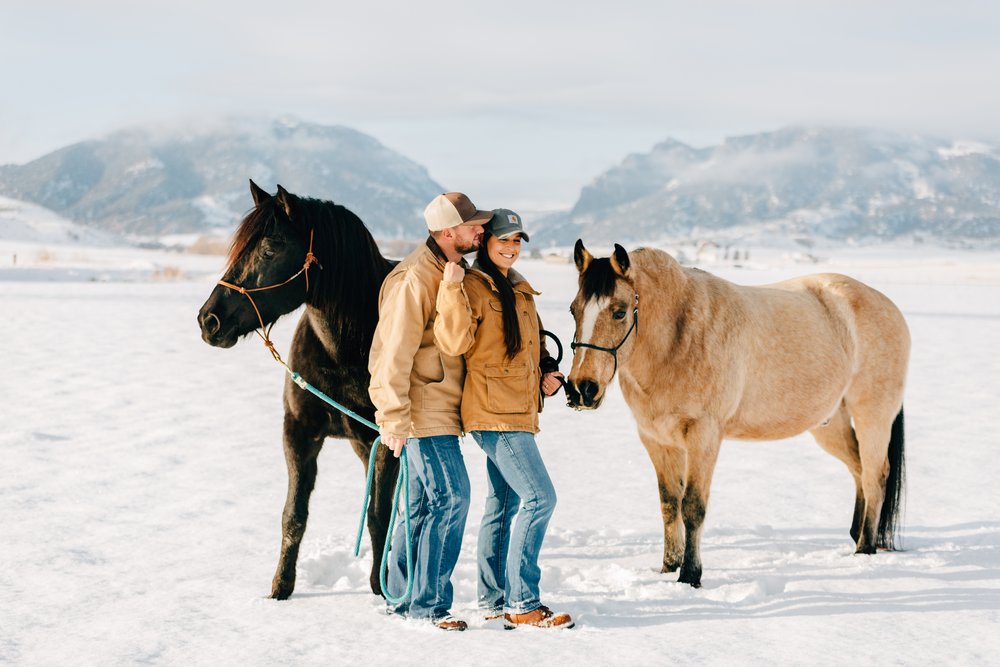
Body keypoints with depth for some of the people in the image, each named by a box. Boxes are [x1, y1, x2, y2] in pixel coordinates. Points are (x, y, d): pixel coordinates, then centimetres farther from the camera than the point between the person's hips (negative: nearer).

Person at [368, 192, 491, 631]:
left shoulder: (453, 272, 12)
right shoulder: (415, 281, -18)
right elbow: (394, 354, -20)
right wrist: (393, 419, -21)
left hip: (442, 409, 10)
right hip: (424, 411, -10)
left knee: (425, 504, 14)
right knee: (450, 496, -11)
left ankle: (403, 598, 24)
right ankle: (429, 602, -3)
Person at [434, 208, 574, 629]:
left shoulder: (520, 291, 17)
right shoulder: (473, 287, -10)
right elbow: (454, 343, -22)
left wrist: (547, 374, 10)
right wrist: (452, 290, -30)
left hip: (518, 412, 9)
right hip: (495, 412, -9)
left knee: (504, 504, 12)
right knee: (538, 497, -13)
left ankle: (493, 600, 20)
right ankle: (522, 604, -9)